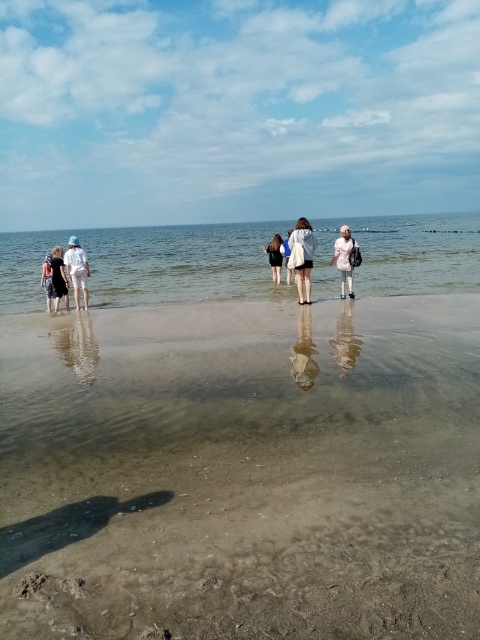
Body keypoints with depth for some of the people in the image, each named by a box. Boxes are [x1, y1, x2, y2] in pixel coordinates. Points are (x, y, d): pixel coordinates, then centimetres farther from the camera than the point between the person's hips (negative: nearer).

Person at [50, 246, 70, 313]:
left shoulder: (52, 261, 9)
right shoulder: (60, 260, -13)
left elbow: (52, 272, 14)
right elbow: (62, 272, -18)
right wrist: (66, 281, -18)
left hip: (54, 280, 6)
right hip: (61, 280, -6)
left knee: (57, 295, 7)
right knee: (66, 294, 11)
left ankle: (56, 309, -10)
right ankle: (68, 309, 16)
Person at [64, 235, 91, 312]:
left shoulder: (68, 253, 1)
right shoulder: (81, 251, 2)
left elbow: (68, 265, -3)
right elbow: (85, 262, -4)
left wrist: (69, 275, 3)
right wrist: (88, 271, 3)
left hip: (74, 272, 0)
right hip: (82, 270, 0)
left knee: (76, 289, 10)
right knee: (85, 289, 3)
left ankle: (78, 307, 8)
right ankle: (86, 307, 1)